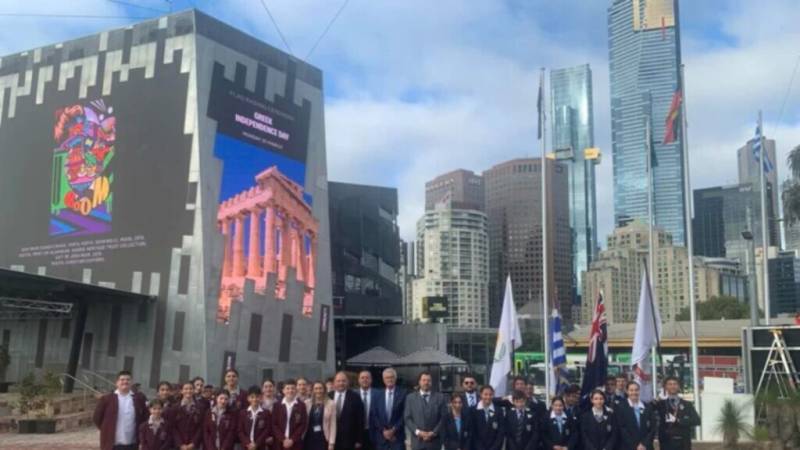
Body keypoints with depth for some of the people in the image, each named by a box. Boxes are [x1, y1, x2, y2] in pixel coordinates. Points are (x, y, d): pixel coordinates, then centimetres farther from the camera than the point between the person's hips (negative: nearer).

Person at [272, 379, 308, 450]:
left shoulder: (301, 405, 5)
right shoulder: (277, 405, 8)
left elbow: (303, 424, 0)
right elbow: (274, 425, 2)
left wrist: (292, 439, -10)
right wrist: (283, 439, -9)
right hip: (279, 444, 1)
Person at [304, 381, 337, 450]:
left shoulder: (331, 404, -3)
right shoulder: (307, 403, 2)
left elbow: (333, 425, -4)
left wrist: (331, 443, -8)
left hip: (323, 439, -2)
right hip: (309, 439, 2)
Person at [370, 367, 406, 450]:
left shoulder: (403, 393, 1)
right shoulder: (377, 394, 8)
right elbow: (373, 416, 4)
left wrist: (394, 430, -11)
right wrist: (383, 431, -7)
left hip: (397, 436, -2)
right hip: (381, 437, 2)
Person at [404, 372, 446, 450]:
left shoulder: (440, 397, 8)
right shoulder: (410, 397, 8)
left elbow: (443, 418, 3)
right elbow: (407, 418, 3)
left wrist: (433, 433, -9)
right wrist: (417, 431, -10)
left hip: (434, 441, 0)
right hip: (417, 441, 0)